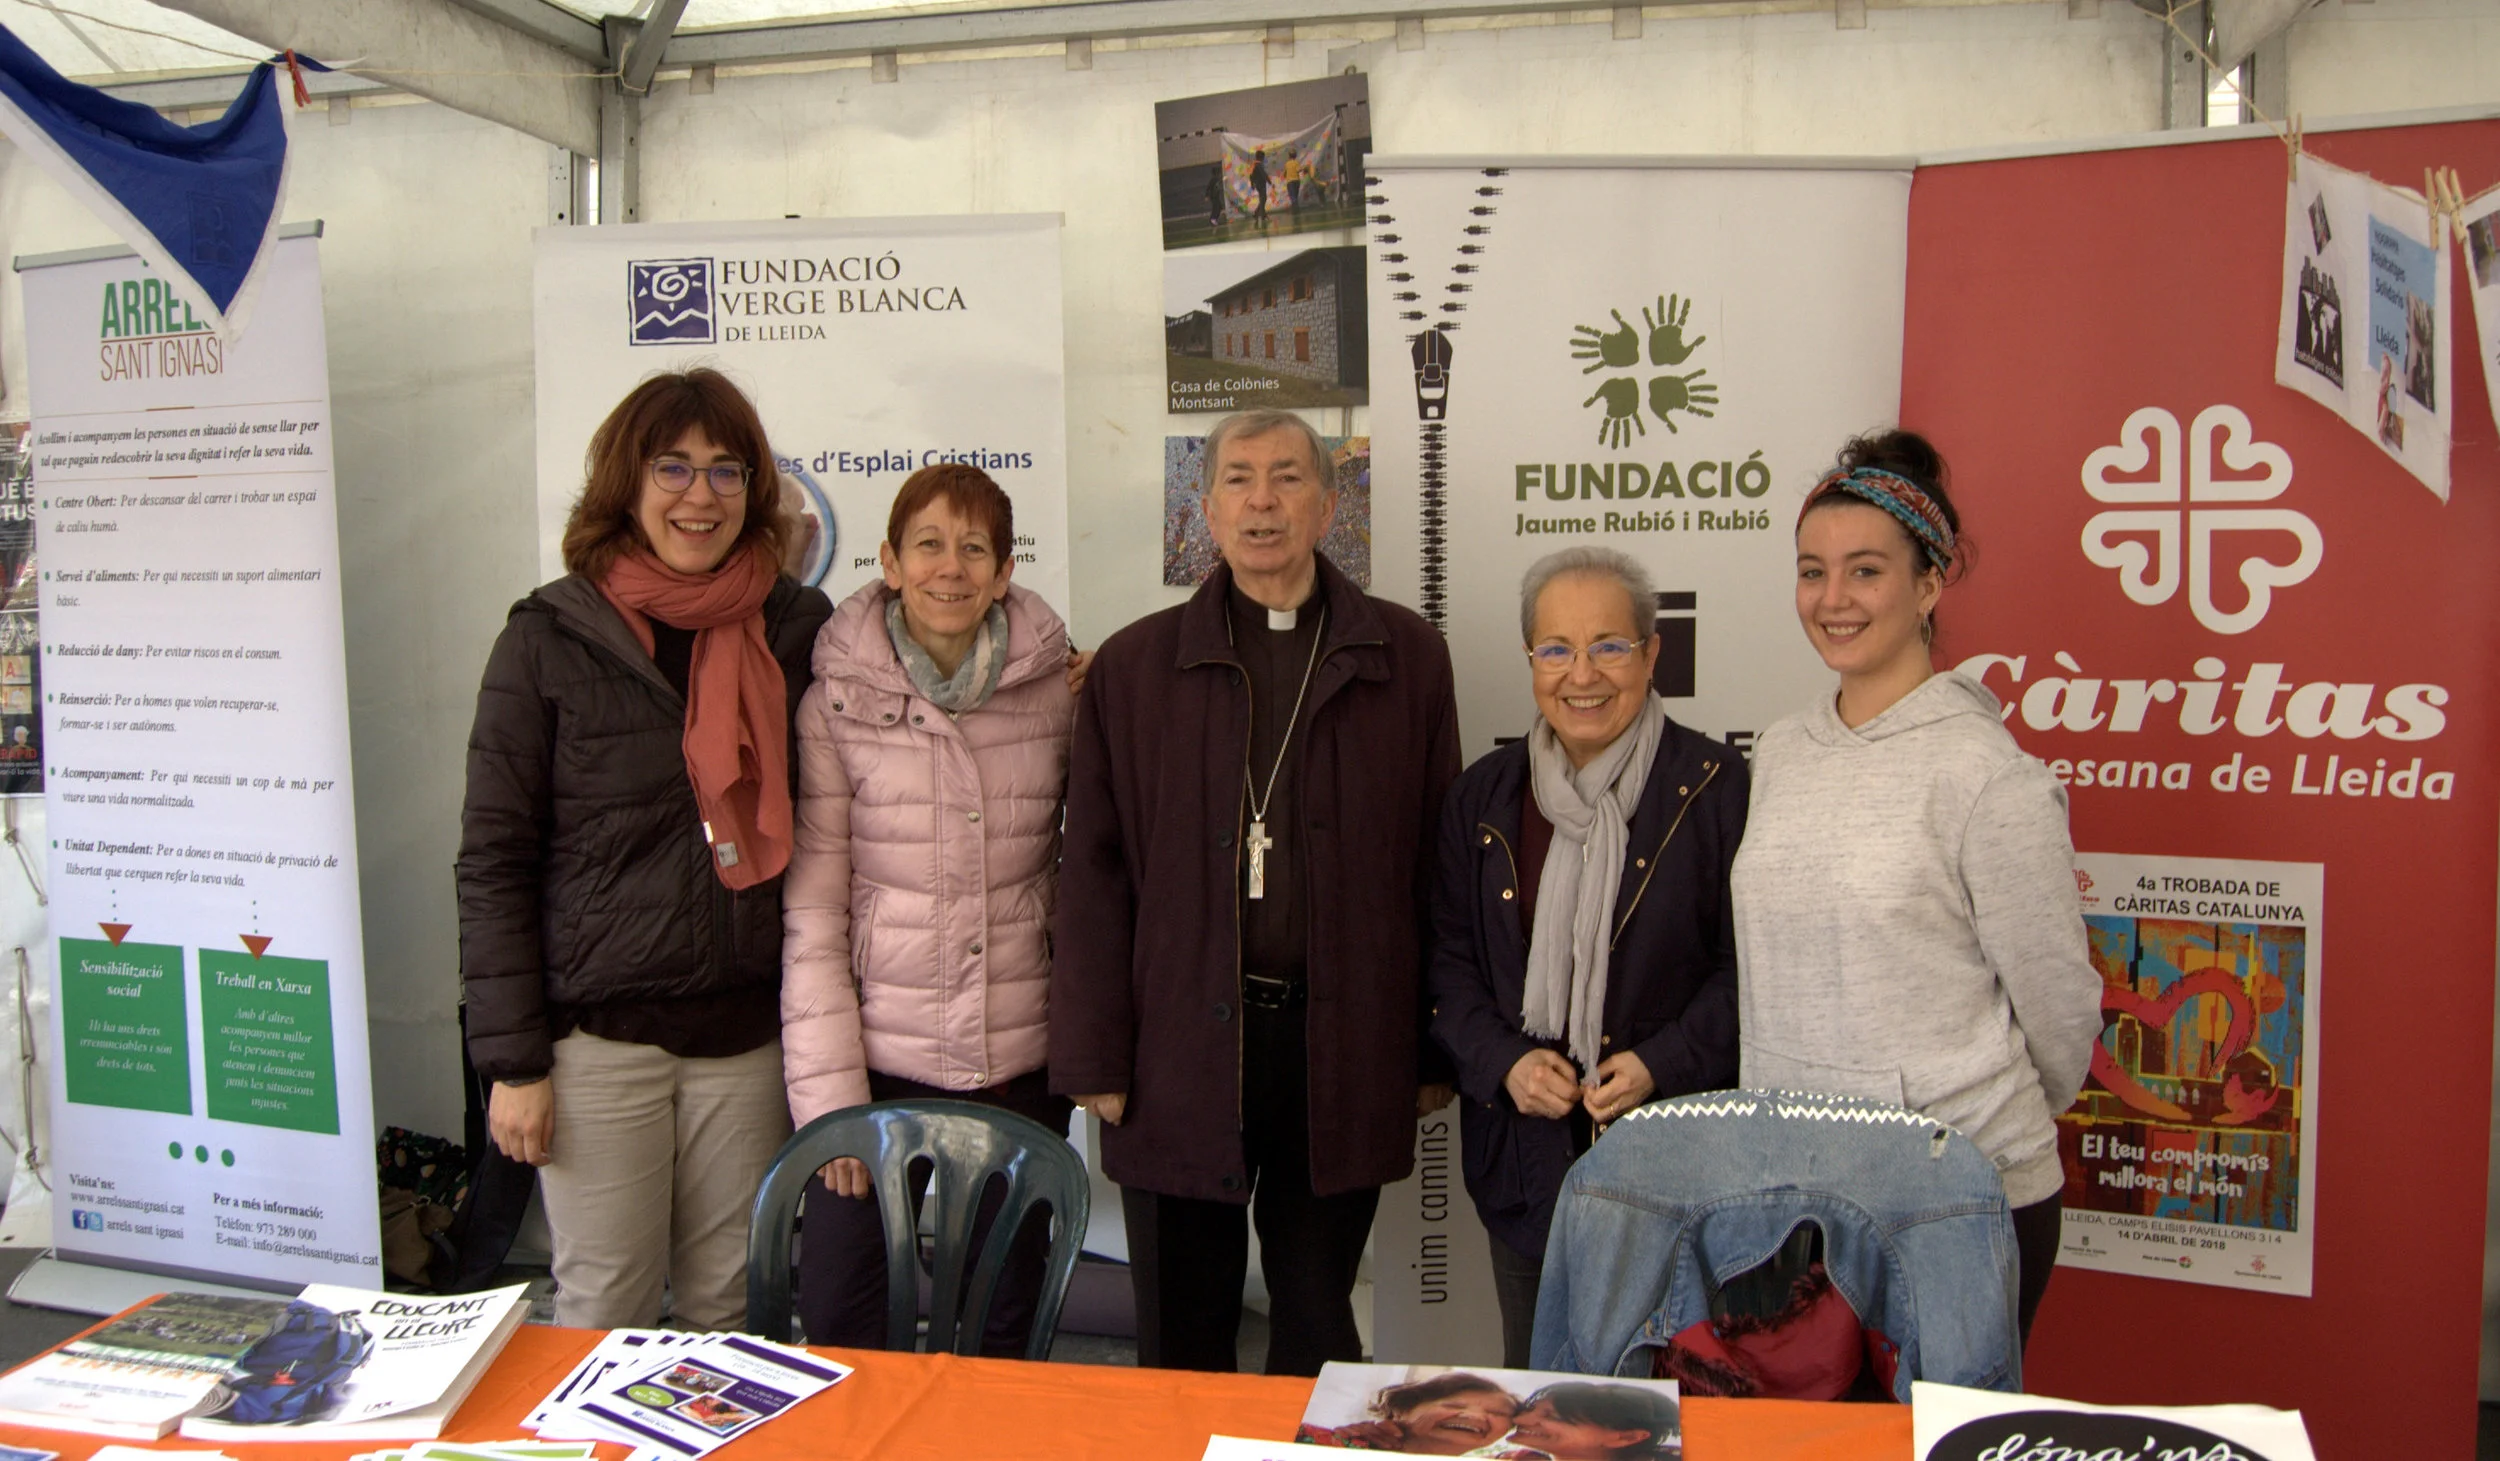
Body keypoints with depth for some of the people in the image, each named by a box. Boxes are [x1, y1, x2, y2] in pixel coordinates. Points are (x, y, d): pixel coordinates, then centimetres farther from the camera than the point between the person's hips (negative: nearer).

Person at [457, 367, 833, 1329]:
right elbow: (493, 860, -3)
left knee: (731, 1308, 12)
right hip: (598, 1036, -2)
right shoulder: (550, 638, -4)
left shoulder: (796, 630, 4)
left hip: (747, 1035, 3)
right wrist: (512, 1060, -6)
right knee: (604, 1307, 7)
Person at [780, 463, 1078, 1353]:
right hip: (875, 1055, -1)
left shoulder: (1059, 689, -1)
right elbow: (810, 913, -5)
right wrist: (829, 1096, -9)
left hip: (1020, 1059, 1)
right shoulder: (837, 700, -4)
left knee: (1004, 1328, 13)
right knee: (834, 1322, 5)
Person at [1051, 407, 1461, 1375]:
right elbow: (1094, 874, 2)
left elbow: (1437, 859, 3)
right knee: (1181, 1342, 13)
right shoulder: (1133, 666, 3)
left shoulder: (1405, 657, 3)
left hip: (1342, 1050, 0)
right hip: (1182, 1046, 0)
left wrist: (1433, 1050, 2)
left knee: (1319, 1328, 16)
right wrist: (1095, 1058, -2)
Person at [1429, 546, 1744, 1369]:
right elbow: (1449, 959, 8)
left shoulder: (1714, 789, -5)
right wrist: (1502, 1061, -7)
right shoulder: (1484, 797, 6)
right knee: (1532, 1385, 16)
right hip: (1525, 1149, 3)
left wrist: (1663, 1063, -15)